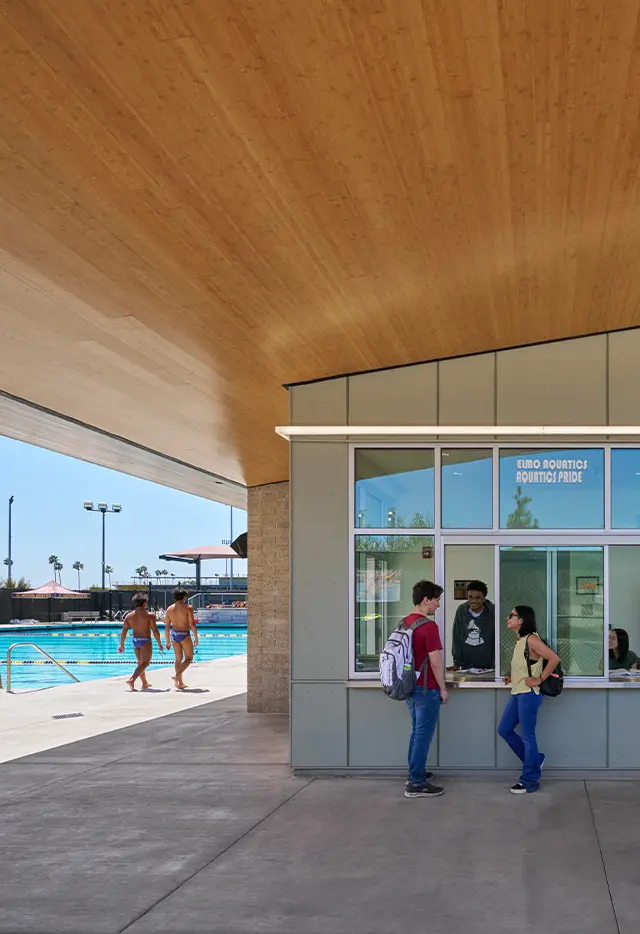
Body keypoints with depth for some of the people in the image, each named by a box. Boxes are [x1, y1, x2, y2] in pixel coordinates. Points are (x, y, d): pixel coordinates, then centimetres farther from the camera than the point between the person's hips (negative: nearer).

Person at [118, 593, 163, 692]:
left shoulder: (129, 615, 2)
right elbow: (155, 631, -13)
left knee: (140, 662, 20)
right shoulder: (150, 615, -11)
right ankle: (132, 680, -23)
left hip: (135, 640, 6)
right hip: (145, 640, -6)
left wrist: (121, 644, 8)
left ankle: (144, 683, 29)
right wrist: (159, 644, -4)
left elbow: (124, 631, 1)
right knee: (145, 663, -4)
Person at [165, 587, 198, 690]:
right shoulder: (188, 608, -8)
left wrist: (167, 641, 14)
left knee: (178, 659, 13)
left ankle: (180, 683, 14)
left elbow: (167, 626, 7)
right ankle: (177, 676, -13)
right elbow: (192, 624, -13)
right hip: (184, 635, -5)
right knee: (189, 658, 7)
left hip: (174, 634, 5)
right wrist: (196, 637, -4)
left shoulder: (169, 609, 5)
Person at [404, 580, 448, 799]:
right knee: (423, 735, -2)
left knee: (417, 731, 20)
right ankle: (416, 784, 1)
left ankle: (415, 773, 28)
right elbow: (436, 662, -18)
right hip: (426, 689, -9)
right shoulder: (428, 626, -19)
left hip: (410, 686, 9)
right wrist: (443, 689, -8)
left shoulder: (405, 623, 7)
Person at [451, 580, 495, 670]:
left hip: (488, 668, -2)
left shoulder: (492, 612, -9)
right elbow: (456, 639, 2)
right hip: (466, 668, 2)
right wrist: (456, 663, -3)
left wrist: (494, 666, -13)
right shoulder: (461, 611, -1)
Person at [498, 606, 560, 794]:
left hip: (528, 694, -10)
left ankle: (530, 780, 6)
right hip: (517, 693, 10)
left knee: (527, 736, -3)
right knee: (504, 730, 12)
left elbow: (554, 659, -23)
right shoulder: (520, 640, 14)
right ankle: (535, 760, 24)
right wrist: (512, 678, 11)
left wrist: (539, 679, -18)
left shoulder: (531, 639, -14)